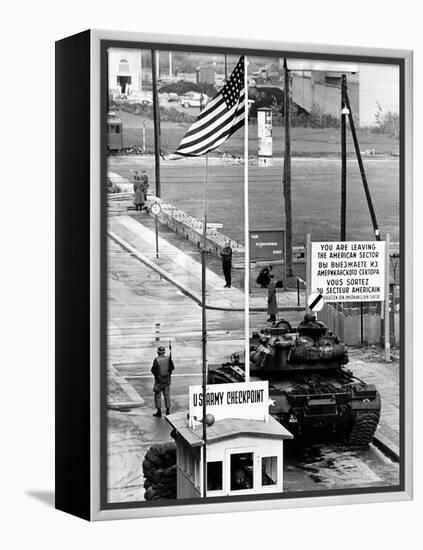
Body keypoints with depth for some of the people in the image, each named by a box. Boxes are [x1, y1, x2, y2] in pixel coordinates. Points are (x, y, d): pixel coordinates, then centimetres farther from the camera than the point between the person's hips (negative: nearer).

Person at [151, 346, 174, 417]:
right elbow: (172, 368, 3)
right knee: (167, 395, 13)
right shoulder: (168, 358, -5)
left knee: (157, 395, 7)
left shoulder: (156, 360, -18)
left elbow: (153, 370, -15)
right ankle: (168, 411, 16)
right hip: (167, 379, 4)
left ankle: (159, 412, 8)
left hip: (159, 380, -4)